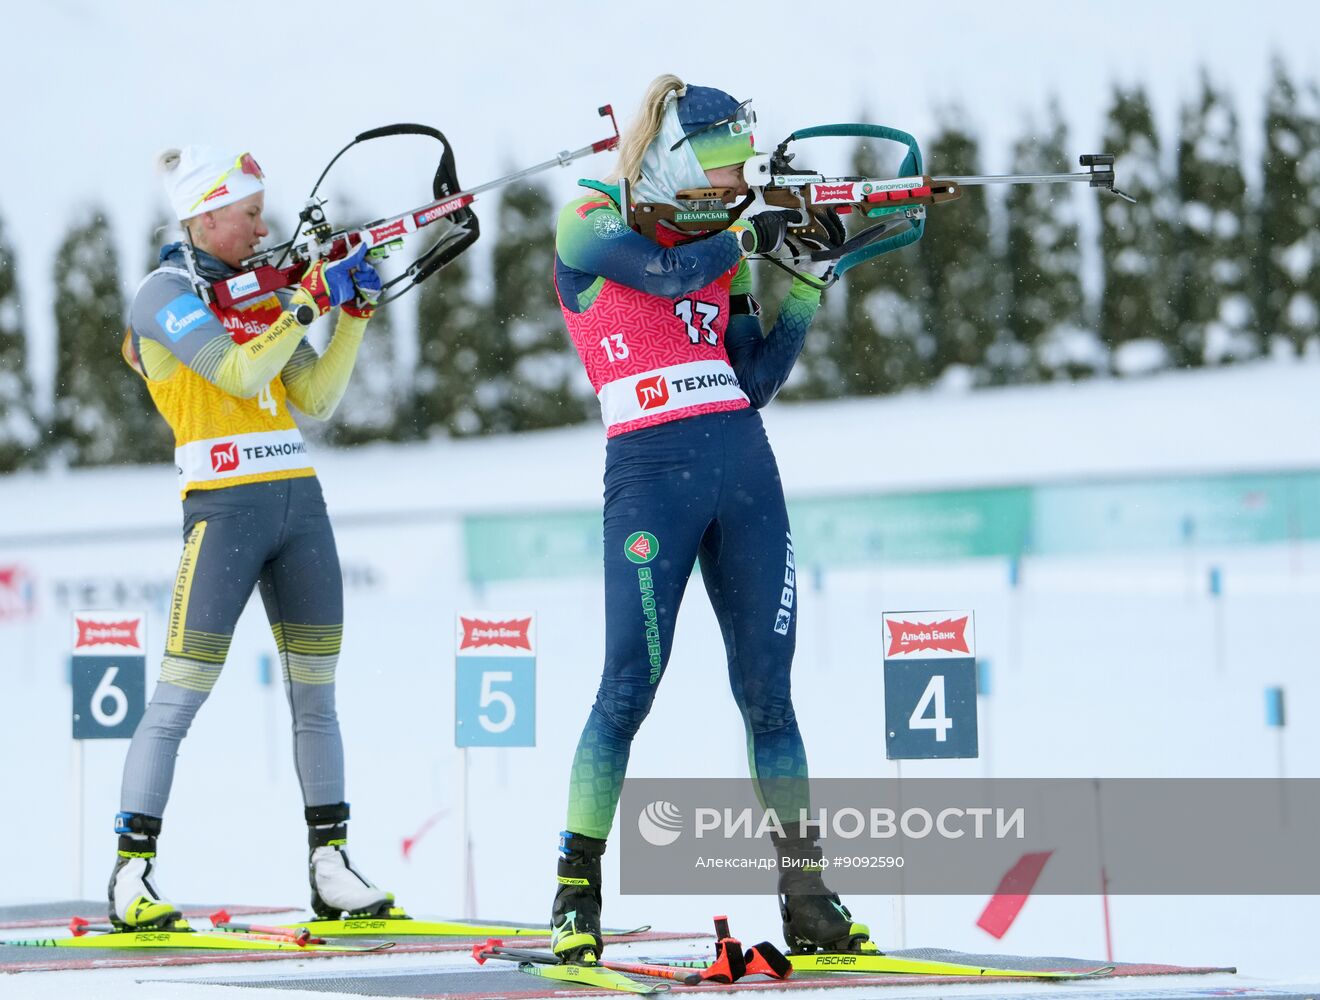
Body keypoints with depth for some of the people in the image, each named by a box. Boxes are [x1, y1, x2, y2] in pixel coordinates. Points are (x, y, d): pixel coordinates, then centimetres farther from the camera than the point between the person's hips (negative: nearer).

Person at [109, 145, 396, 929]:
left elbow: (316, 401, 11)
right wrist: (310, 301, -14)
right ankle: (131, 878, -4)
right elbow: (239, 374, -18)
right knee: (180, 698, -7)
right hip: (225, 506, -7)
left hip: (299, 505, 7)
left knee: (316, 695, 7)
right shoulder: (167, 292, -4)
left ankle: (332, 870, 12)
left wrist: (355, 316, 3)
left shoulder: (263, 291, 15)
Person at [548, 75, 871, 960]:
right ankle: (577, 893, 0)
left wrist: (804, 291, 7)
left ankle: (807, 896, 9)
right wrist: (749, 236, 0)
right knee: (630, 687, -8)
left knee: (769, 688, 5)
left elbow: (753, 384, 13)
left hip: (745, 469, 5)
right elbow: (667, 273, -16)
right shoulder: (591, 226, 3)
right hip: (652, 473, -5)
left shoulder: (719, 249, 18)